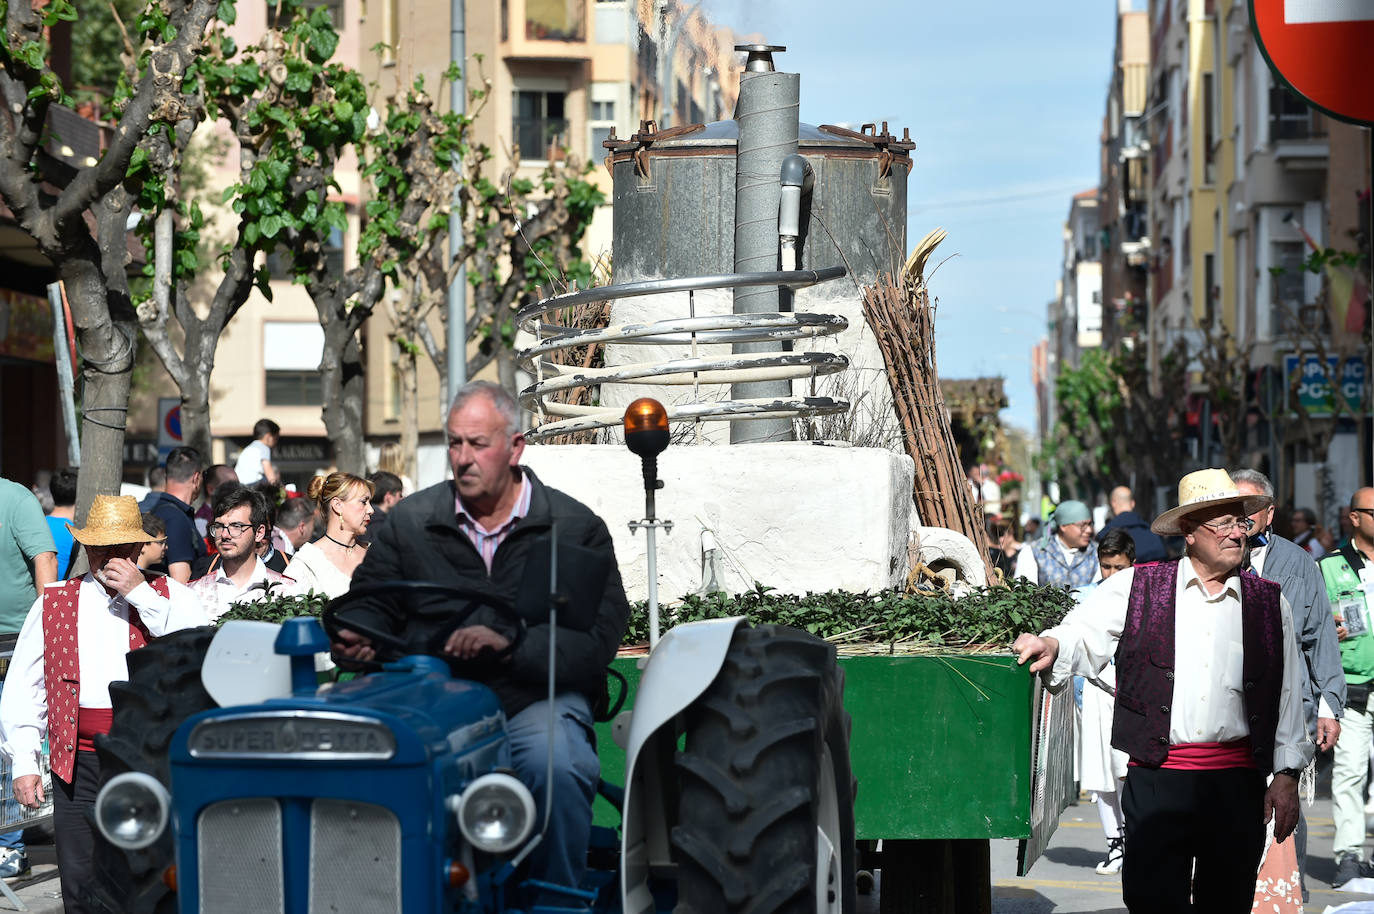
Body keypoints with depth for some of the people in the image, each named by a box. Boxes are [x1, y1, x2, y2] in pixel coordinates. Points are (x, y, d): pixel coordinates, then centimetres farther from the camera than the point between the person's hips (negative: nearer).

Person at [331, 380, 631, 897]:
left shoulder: (577, 528, 2)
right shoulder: (409, 521, 11)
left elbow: (597, 641, -8)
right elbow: (372, 599, 13)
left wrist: (508, 641, -24)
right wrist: (356, 634, -13)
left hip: (536, 699, -2)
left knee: (555, 765, -35)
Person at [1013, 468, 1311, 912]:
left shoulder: (1270, 603, 10)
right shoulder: (1135, 588, 5)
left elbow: (1289, 694, 11)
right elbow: (1082, 637, 2)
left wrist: (1287, 774, 6)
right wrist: (1051, 645, -22)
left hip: (1238, 782, 2)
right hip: (1156, 776, -2)